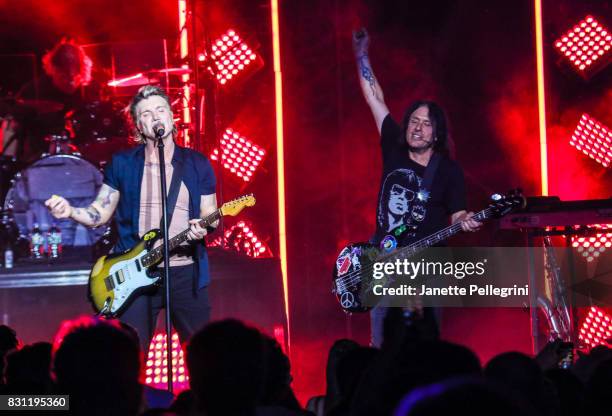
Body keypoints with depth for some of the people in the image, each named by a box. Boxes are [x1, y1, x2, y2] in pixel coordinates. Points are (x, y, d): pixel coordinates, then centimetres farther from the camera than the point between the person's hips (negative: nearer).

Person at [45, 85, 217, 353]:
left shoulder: (198, 164, 7)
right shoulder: (122, 164, 5)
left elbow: (211, 216, 10)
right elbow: (99, 214, 6)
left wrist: (202, 227, -13)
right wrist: (70, 211, -14)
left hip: (187, 272, 1)